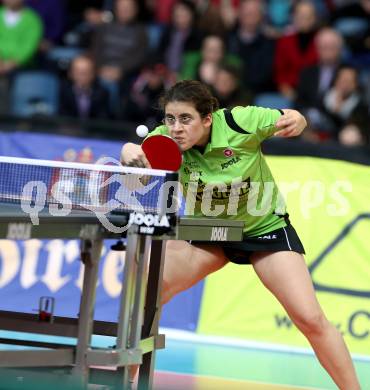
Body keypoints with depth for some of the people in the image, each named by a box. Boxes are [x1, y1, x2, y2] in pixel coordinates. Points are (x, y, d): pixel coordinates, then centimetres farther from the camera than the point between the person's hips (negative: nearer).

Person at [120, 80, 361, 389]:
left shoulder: (240, 122, -27)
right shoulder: (167, 139, -20)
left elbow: (295, 120, -11)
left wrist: (294, 121, -35)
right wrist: (129, 153, -53)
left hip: (265, 227, -3)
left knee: (311, 319, -14)